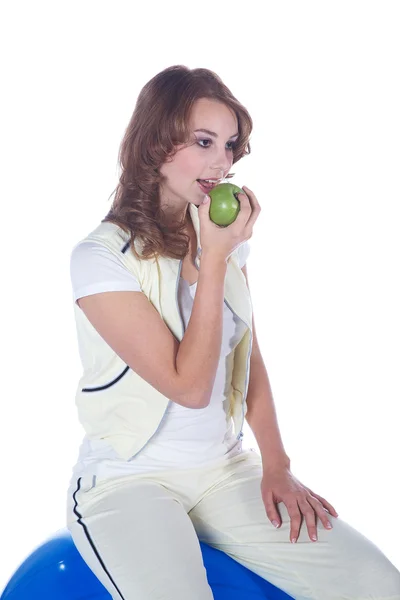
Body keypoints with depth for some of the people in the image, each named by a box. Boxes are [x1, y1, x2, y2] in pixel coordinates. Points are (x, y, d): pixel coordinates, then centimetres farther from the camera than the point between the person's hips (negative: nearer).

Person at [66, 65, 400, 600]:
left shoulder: (226, 239, 6)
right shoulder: (101, 256, -13)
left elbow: (250, 362, 11)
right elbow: (190, 386, -17)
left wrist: (276, 467, -1)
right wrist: (215, 258, -18)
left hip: (225, 470, 5)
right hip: (127, 482, -4)